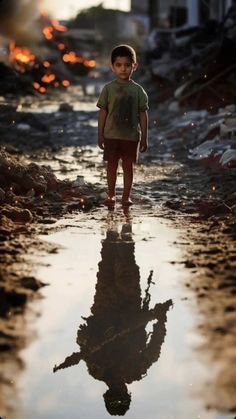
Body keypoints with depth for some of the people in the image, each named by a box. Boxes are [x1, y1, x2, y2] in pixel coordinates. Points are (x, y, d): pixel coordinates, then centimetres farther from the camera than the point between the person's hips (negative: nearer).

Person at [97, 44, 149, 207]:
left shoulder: (138, 90, -2)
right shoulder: (109, 88, -2)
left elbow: (143, 114, 1)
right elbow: (103, 112, 1)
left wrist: (144, 138, -1)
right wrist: (100, 135, 0)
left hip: (131, 136, 0)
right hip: (111, 136, 0)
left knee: (128, 166, 6)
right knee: (112, 165, 8)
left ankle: (126, 196, 16)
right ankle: (111, 195, 20)